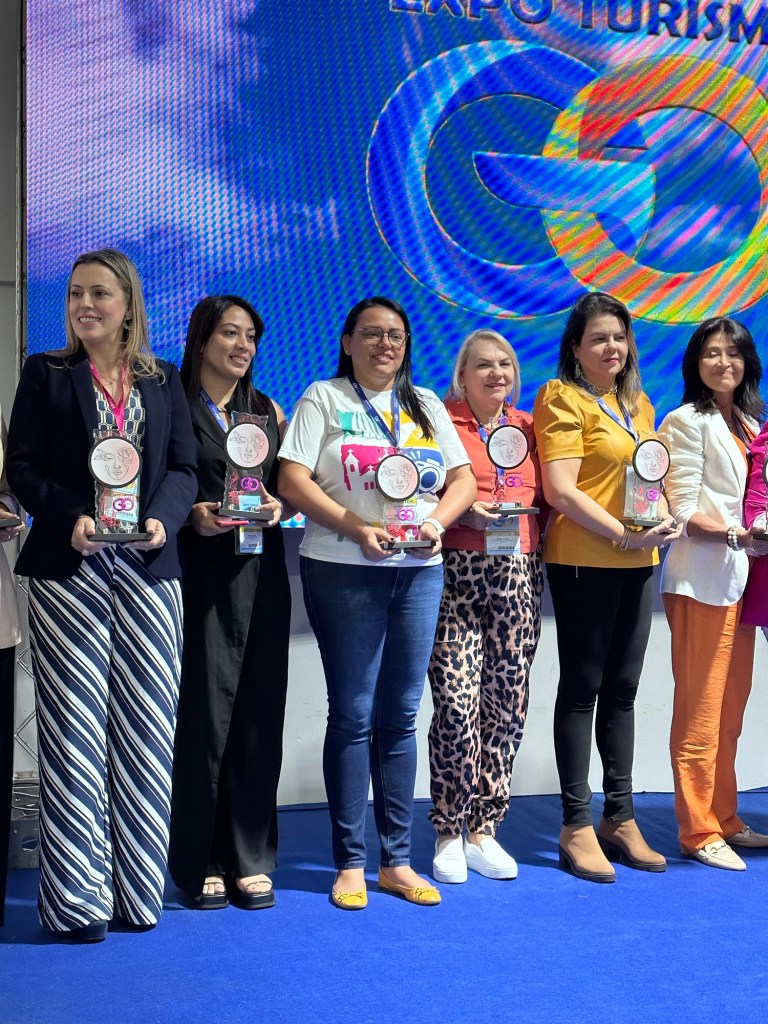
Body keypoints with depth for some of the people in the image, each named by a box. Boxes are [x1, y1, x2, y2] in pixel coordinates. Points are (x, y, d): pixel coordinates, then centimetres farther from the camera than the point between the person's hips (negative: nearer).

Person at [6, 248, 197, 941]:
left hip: (149, 570, 2)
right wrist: (71, 519, -15)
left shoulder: (164, 382, 14)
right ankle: (76, 897, 3)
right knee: (75, 727, -2)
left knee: (146, 726, 3)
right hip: (69, 571, -2)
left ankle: (137, 888, 13)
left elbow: (184, 469, 8)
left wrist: (162, 520, -12)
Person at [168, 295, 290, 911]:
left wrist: (278, 507, -4)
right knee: (203, 710, -5)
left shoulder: (268, 412, 16)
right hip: (198, 571, -4)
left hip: (260, 573, 4)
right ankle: (201, 860, 6)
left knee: (258, 712, 4)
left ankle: (250, 856, 13)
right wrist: (191, 514, -17)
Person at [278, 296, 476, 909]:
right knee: (353, 715, -2)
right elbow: (293, 480, -7)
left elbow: (463, 480, 12)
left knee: (401, 716, 7)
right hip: (344, 571, -4)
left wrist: (437, 520, -8)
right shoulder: (323, 399, 3)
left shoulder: (427, 406, 16)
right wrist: (356, 527, -17)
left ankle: (398, 860, 14)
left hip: (420, 571, 4)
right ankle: (350, 863, 7)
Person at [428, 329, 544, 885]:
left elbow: (545, 496, 21)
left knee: (506, 704, 4)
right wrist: (464, 513, -15)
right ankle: (448, 834, 4)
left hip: (518, 575, 5)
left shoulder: (526, 426, 16)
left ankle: (484, 830, 16)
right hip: (457, 573, -4)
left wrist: (527, 511, 1)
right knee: (457, 703, -11)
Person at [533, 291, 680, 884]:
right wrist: (624, 535, -18)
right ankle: (577, 827, 8)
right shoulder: (564, 399, -6)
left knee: (622, 690, 11)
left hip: (636, 565, 7)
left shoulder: (638, 404, 16)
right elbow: (560, 490, -15)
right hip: (582, 562, -7)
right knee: (583, 689, 0)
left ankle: (620, 818, 21)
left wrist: (666, 520, 2)